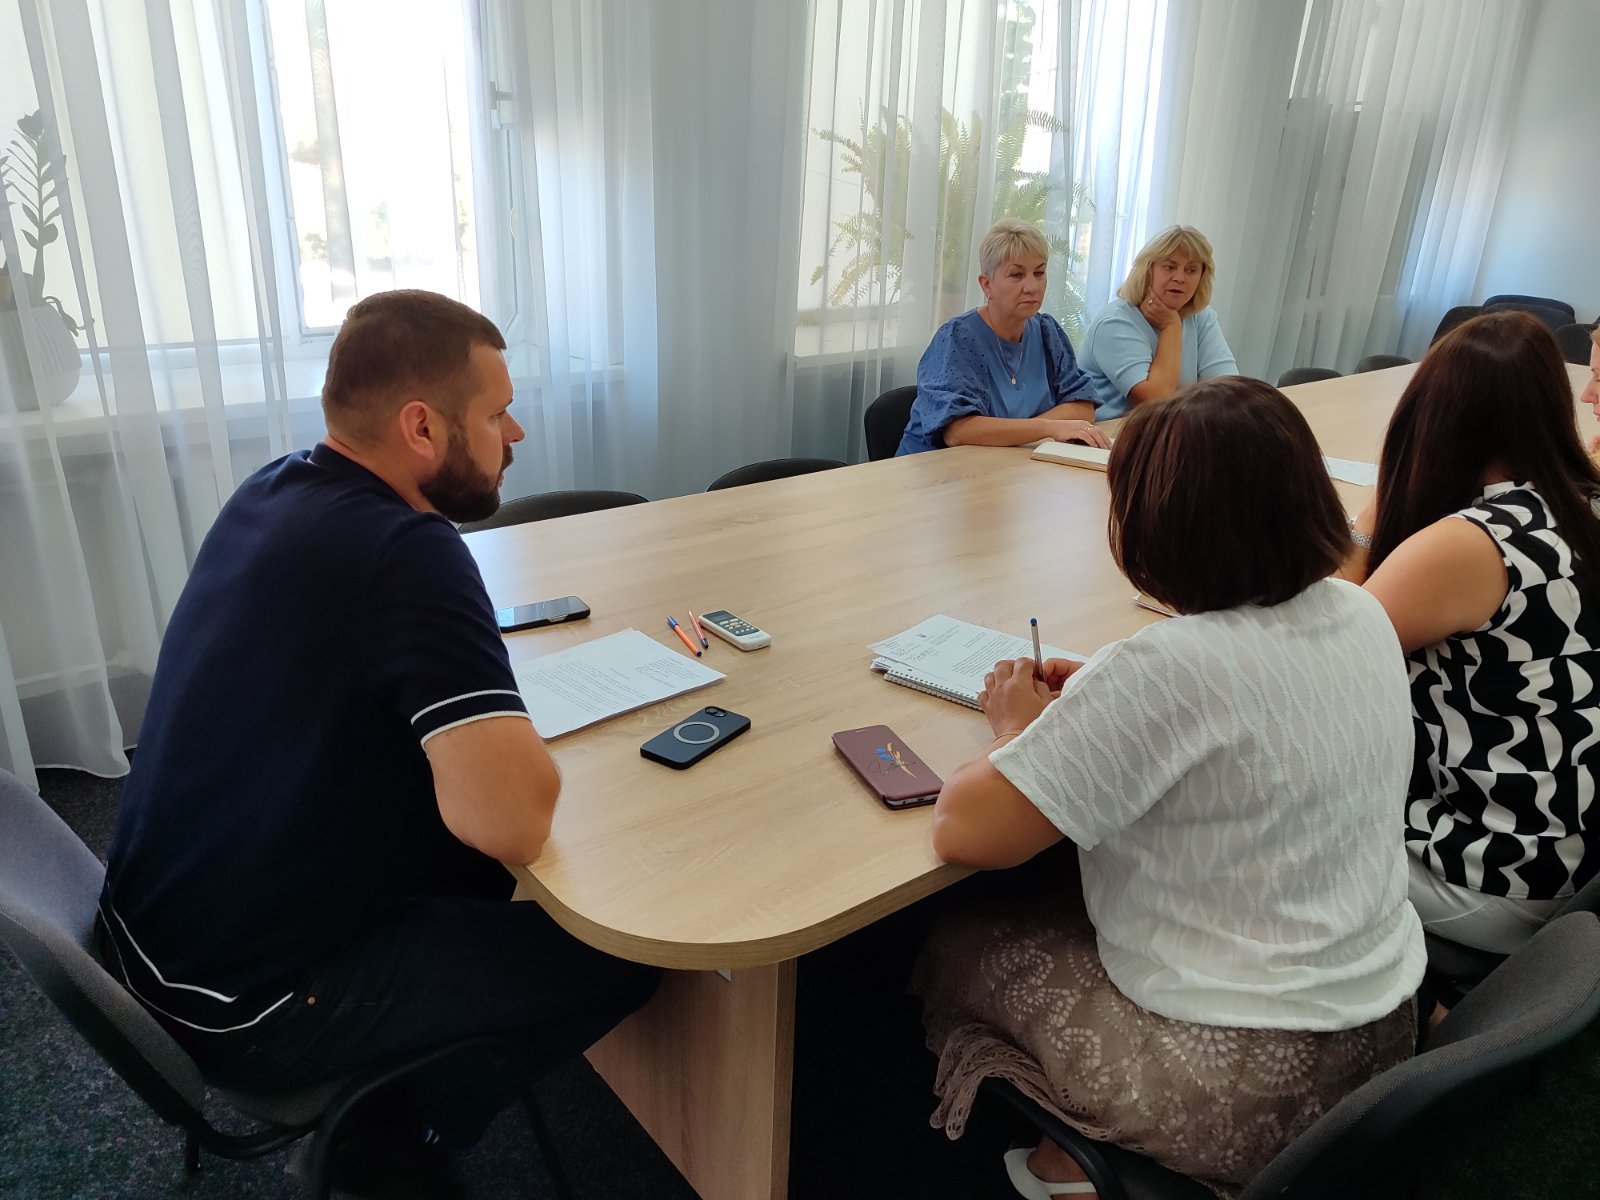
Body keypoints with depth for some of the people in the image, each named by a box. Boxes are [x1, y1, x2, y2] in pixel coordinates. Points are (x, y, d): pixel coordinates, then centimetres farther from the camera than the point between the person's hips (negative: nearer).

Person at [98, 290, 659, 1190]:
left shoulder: (274, 489, -1)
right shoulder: (407, 552, -28)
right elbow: (515, 820, -36)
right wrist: (509, 745, -15)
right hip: (247, 1011, -8)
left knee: (469, 860, 23)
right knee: (622, 952, 0)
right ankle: (400, 1127, 20)